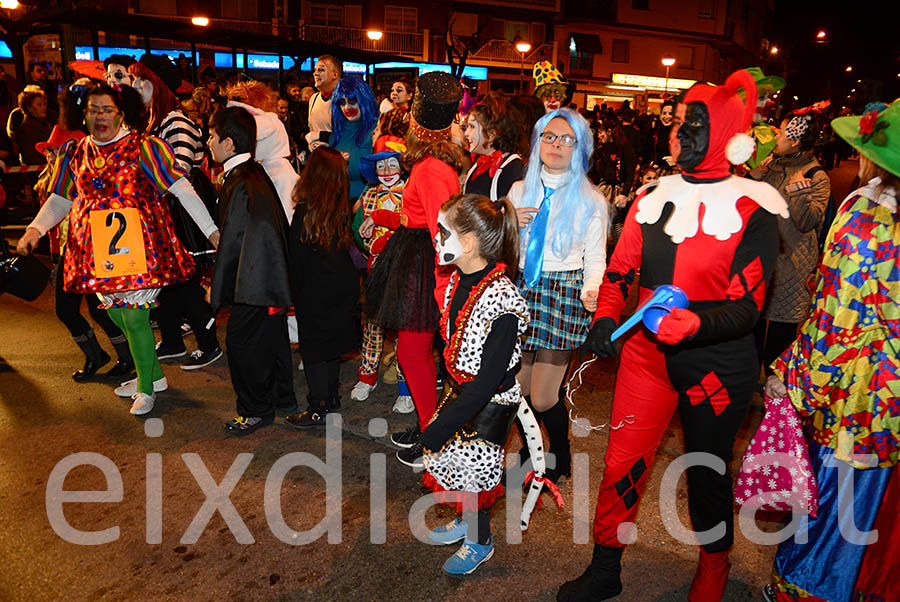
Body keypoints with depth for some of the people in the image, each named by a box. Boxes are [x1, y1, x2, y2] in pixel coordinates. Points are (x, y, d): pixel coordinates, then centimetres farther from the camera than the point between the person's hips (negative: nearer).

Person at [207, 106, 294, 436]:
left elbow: (232, 241, -21)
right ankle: (278, 394, 36)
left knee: (240, 341, 1)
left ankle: (255, 410, 13)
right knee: (270, 337, 20)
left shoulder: (239, 184, -20)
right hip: (273, 272, 10)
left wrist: (217, 289, -14)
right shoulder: (256, 173, 9)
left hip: (255, 279, -10)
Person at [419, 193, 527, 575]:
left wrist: (443, 425, -25)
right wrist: (446, 395, 15)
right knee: (444, 457, 18)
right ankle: (466, 521, 46)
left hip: (490, 403, -8)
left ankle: (480, 542, 35)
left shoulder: (501, 300, -29)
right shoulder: (458, 281, -3)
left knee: (471, 470, 7)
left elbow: (489, 380, -28)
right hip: (459, 389, 8)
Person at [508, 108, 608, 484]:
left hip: (564, 294, -4)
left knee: (542, 398, -2)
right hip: (522, 290, 4)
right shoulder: (520, 190, 9)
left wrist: (592, 291, -22)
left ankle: (561, 455, 29)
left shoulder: (590, 201, -1)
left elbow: (595, 259, -1)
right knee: (518, 390, 10)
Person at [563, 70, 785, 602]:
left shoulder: (752, 209, -10)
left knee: (708, 472, 15)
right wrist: (605, 317, -10)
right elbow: (622, 269, 8)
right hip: (648, 353, 3)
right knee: (622, 464, 6)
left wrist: (693, 324, -33)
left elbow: (747, 306, -14)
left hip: (717, 364, -3)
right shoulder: (654, 196, 3)